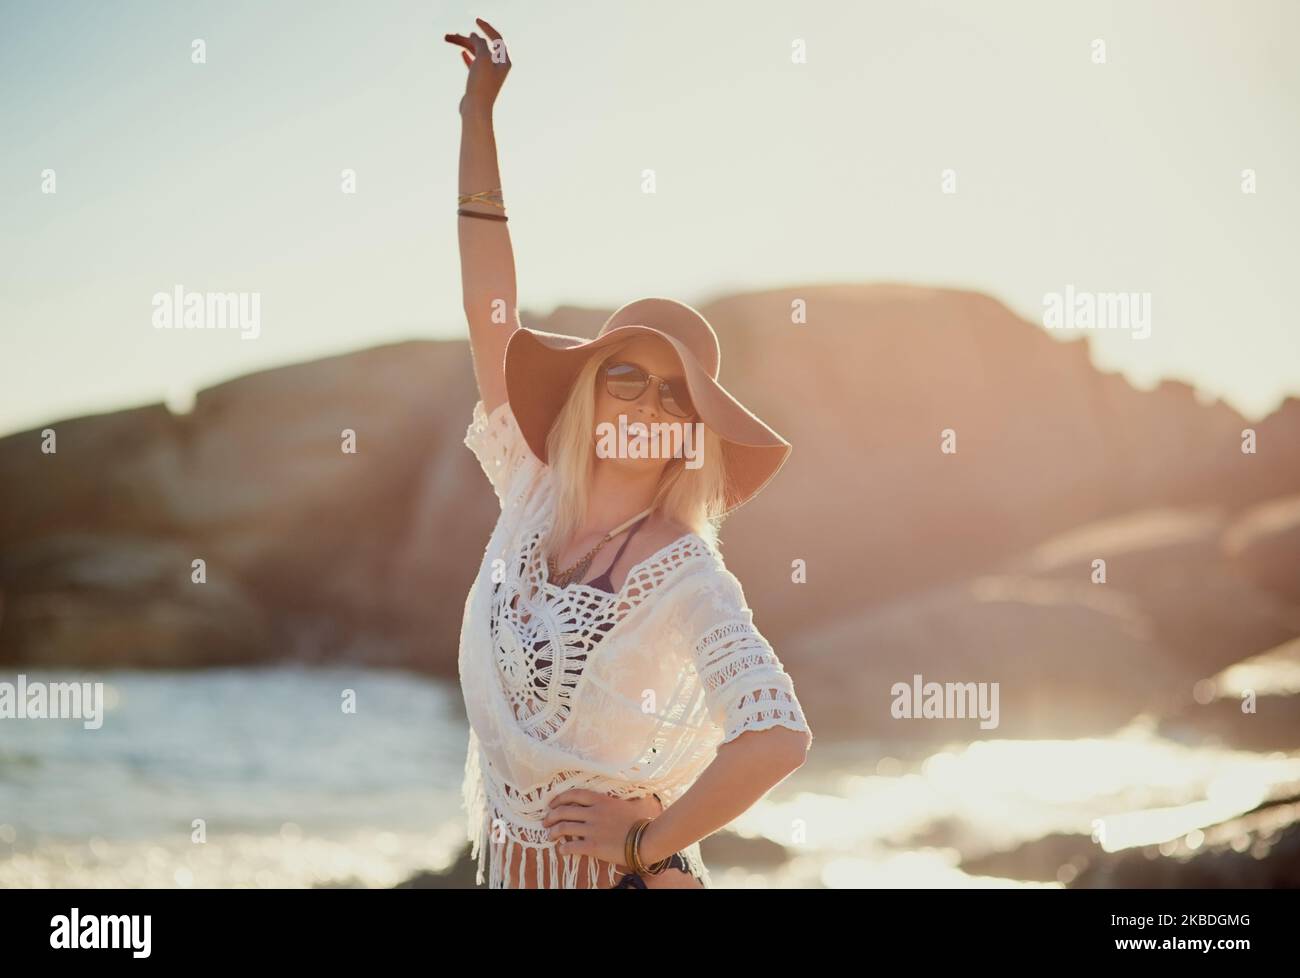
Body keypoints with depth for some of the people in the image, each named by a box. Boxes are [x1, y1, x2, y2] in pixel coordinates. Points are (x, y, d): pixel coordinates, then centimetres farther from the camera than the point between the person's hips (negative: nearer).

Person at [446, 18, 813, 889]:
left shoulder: (688, 576, -16)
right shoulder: (533, 500, 0)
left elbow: (781, 737, -28)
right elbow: (490, 311, 0)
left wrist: (650, 839, -19)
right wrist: (478, 114, -2)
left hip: (619, 877, -5)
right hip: (508, 866, 6)